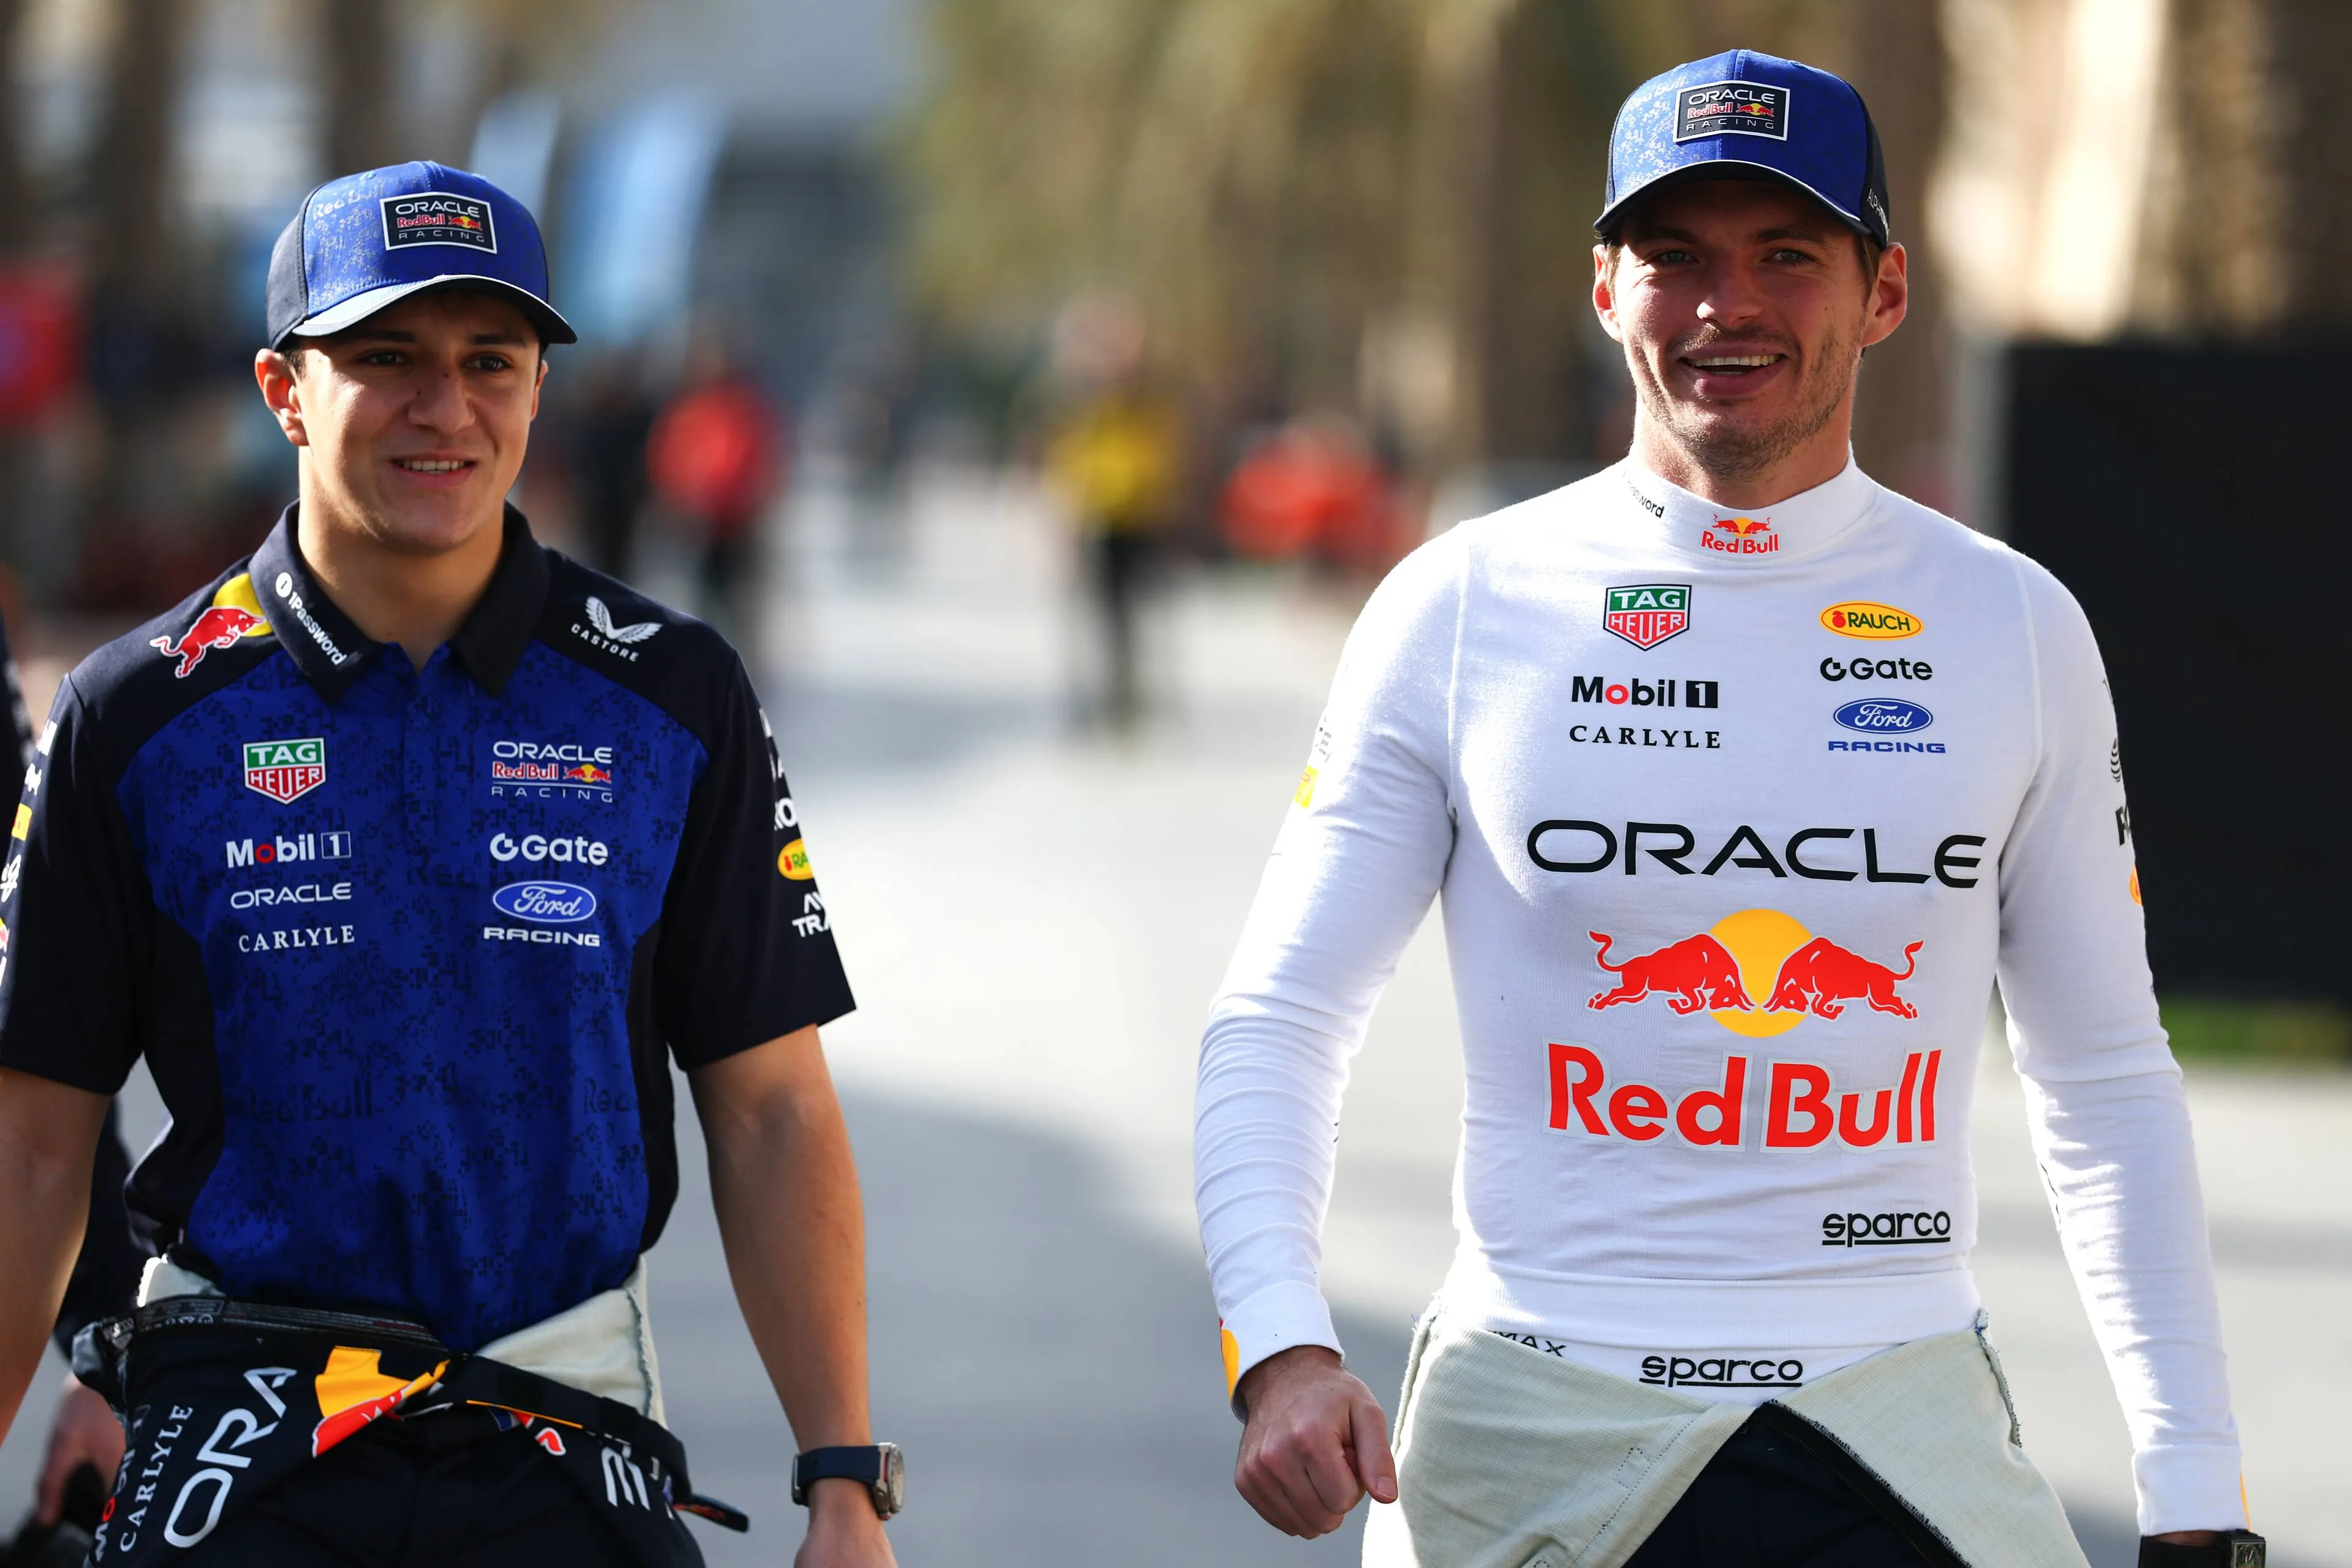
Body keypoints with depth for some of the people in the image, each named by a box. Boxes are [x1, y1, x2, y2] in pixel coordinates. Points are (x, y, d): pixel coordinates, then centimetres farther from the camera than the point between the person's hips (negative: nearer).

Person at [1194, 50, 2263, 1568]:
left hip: (1897, 1427, 1)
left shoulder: (2016, 627, 8)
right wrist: (1280, 1344, -16)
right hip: (1533, 1428, -1)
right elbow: (1276, 1022, 2)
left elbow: (2108, 1084, 12)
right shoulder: (1464, 606, 2)